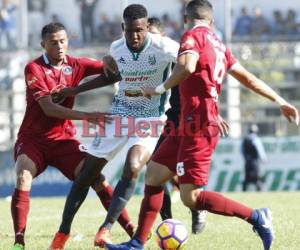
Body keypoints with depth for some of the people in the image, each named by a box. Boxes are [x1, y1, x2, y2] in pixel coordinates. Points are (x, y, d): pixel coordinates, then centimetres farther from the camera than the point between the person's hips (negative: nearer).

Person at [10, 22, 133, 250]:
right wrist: (86, 116, -28)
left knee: (97, 179, -10)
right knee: (23, 182, -26)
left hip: (64, 139, 3)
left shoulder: (75, 65, 1)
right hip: (33, 138, -3)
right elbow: (48, 108, -21)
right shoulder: (34, 69, -12)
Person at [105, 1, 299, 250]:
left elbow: (187, 68, -26)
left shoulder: (193, 36, -8)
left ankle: (256, 217, -7)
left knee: (191, 197, -10)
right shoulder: (219, 45, 16)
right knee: (154, 173, 13)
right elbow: (248, 77, 19)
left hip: (198, 126, -9)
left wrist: (160, 89, -11)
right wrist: (280, 101, 27)